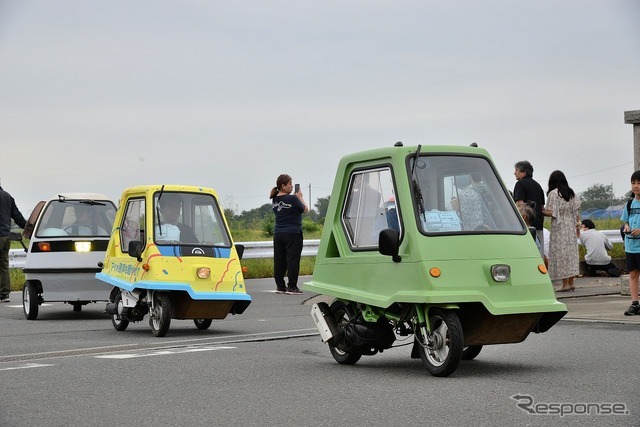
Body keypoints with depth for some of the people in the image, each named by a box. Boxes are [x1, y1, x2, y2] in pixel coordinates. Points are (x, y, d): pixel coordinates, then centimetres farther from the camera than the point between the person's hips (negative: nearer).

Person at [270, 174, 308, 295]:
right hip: (292, 234, -7)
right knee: (292, 260, -3)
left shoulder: (275, 200, 6)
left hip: (278, 234, 7)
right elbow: (305, 209, -3)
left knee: (279, 261, 9)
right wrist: (300, 197, 12)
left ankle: (280, 286, 13)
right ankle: (292, 287, -3)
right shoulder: (292, 199, -15)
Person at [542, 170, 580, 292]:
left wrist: (542, 211, 2)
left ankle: (565, 283, -5)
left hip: (559, 227, -6)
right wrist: (577, 225, 14)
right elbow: (576, 211, 9)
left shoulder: (553, 193, -10)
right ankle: (571, 282, 12)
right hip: (571, 226, 6)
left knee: (561, 254, -3)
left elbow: (551, 212, -15)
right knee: (571, 252, 9)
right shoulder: (571, 193, 9)